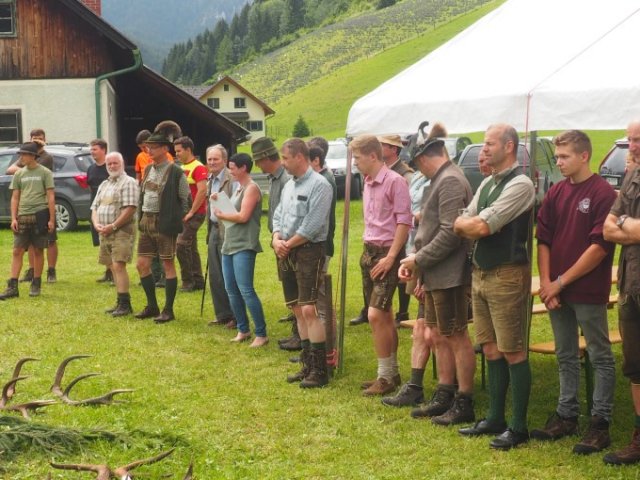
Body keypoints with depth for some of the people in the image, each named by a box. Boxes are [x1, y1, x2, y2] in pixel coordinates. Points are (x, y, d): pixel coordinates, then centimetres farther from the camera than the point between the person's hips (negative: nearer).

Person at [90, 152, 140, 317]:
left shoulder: (128, 182, -6)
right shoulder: (104, 185, 20)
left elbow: (130, 209, -17)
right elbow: (95, 207, 19)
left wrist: (113, 226, -17)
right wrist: (96, 224, -1)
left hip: (122, 231, -8)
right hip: (105, 233, 8)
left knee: (118, 266, -16)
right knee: (112, 267, 9)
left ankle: (125, 304, -15)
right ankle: (121, 303, 14)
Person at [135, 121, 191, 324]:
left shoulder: (176, 173, -10)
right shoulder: (148, 170, 11)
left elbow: (186, 200, -7)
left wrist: (175, 220, -6)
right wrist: (140, 218, 12)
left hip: (165, 224, -7)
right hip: (146, 222, 8)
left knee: (168, 265, 0)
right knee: (142, 264, 8)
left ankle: (168, 310, 7)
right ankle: (152, 306, 21)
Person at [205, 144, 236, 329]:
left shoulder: (232, 180, -15)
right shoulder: (210, 180, 13)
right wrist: (209, 230, 17)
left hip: (228, 232, -9)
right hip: (214, 230, 9)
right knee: (215, 277, 13)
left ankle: (236, 317, 8)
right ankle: (222, 315, 23)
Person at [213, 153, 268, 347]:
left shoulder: (252, 188, -10)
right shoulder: (239, 187, 18)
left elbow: (243, 216, -19)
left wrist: (221, 215, -6)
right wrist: (219, 202, 3)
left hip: (244, 246, -10)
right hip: (229, 244, 10)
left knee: (246, 291, -12)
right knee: (231, 290, 11)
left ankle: (261, 334, -7)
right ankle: (243, 330, 20)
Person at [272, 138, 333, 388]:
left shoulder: (319, 185, -12)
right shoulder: (289, 185, 15)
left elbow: (312, 226, -18)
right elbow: (278, 215, 17)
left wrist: (288, 245, -11)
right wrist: (276, 239, -3)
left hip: (309, 251, -9)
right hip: (287, 253, 9)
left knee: (309, 309, -12)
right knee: (297, 310, 11)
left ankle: (319, 371, -6)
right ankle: (308, 365, 20)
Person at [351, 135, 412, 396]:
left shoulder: (394, 181, -14)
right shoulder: (368, 183, 12)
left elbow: (404, 221, -17)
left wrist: (390, 257, -19)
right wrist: (369, 251, 11)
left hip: (387, 253, -8)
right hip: (369, 251, 8)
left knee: (376, 315, -12)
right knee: (385, 317, 13)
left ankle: (386, 376, -1)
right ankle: (392, 373, 21)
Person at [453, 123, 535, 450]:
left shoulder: (520, 185, -14)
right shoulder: (487, 183, 14)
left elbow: (481, 227, -19)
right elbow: (462, 227, 10)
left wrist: (466, 223, 1)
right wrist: (474, 225, -10)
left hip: (507, 275, -9)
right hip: (481, 273, 9)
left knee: (513, 353, -2)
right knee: (491, 350, 14)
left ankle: (518, 427, 6)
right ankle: (495, 418, 24)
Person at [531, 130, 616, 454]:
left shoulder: (604, 194, -11)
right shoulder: (555, 193, 8)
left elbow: (600, 246, -15)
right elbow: (543, 239, 8)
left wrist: (562, 282, -12)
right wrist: (545, 282, -4)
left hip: (588, 291, -6)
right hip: (556, 291, 6)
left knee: (600, 357, 3)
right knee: (566, 356, 15)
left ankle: (600, 423, 8)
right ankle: (566, 416, 25)